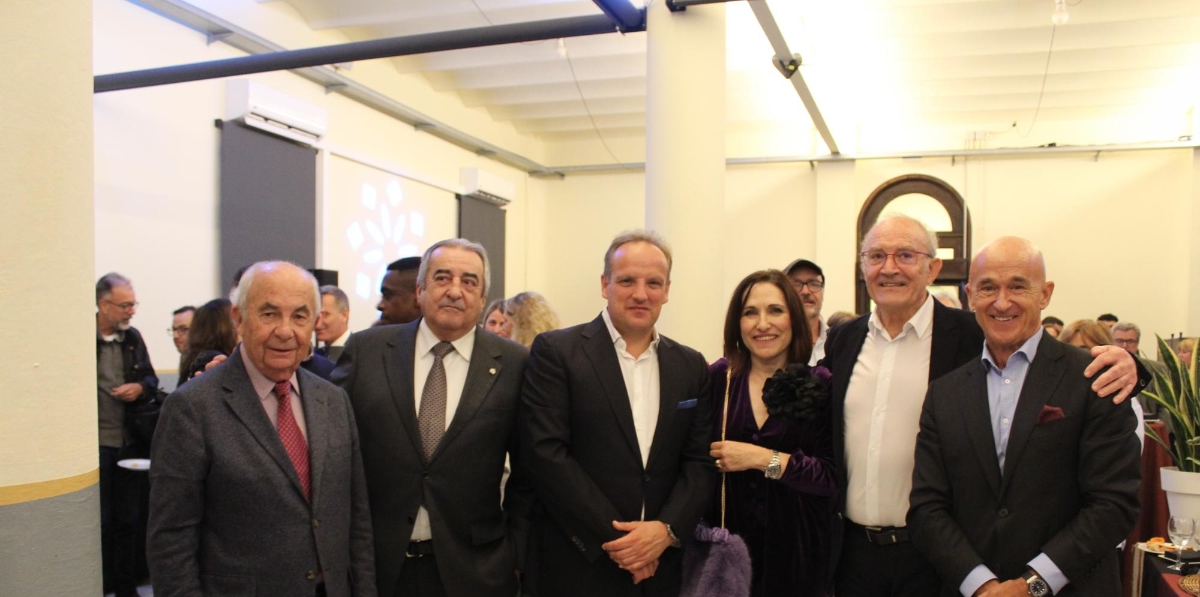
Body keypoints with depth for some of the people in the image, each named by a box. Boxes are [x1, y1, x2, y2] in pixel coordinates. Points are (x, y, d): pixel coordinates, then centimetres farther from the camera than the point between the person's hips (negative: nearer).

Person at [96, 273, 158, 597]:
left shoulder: (133, 337, 8)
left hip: (130, 442, 5)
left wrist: (141, 387, -6)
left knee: (128, 519, 13)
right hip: (96, 443, -5)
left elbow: (151, 379, 15)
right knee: (100, 521, 4)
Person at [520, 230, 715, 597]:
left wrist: (667, 529, -13)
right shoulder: (555, 352, -7)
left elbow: (700, 461, 4)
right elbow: (545, 452, -14)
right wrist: (613, 538, -15)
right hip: (576, 566, -3)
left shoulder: (691, 366, 6)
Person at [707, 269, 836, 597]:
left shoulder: (822, 385, -7)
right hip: (727, 541, 1)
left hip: (796, 546, -1)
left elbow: (834, 475, -12)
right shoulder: (718, 377, -3)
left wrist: (764, 459, -20)